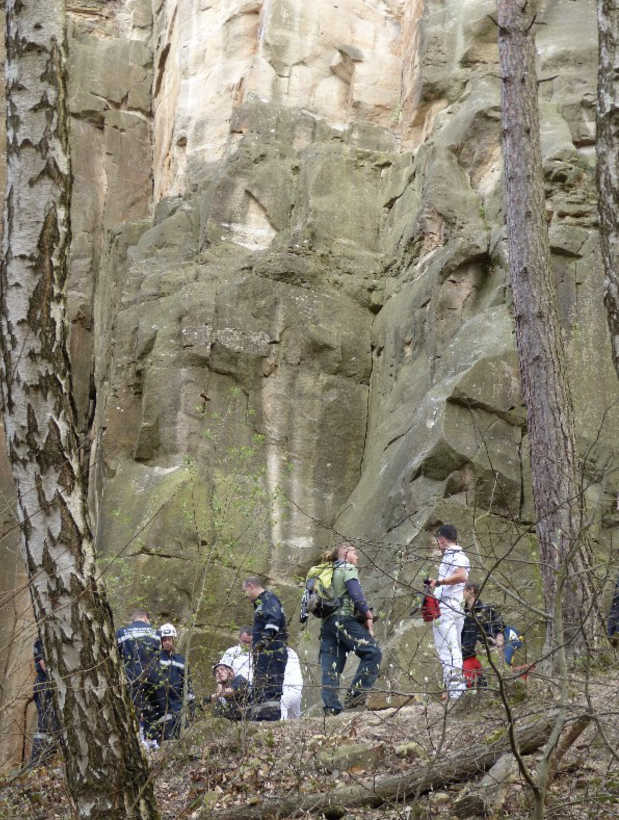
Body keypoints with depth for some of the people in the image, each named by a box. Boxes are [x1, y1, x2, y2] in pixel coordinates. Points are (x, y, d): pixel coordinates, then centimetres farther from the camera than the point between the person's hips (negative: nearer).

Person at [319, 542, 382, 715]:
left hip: (328, 621, 9)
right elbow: (356, 594, -11)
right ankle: (355, 694, -19)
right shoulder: (348, 568, 3)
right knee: (373, 653, -11)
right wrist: (368, 615, -4)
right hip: (346, 618, -9)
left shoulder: (330, 573, 28)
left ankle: (330, 707, -4)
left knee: (331, 667, 3)